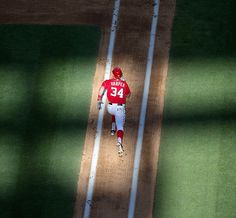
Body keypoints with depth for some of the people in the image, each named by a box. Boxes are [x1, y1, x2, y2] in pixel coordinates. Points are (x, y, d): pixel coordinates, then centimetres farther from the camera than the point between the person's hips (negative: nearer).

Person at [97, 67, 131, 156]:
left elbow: (102, 88, -10)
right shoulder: (124, 83, 9)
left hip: (110, 107, 2)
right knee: (120, 126, -6)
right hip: (121, 107, -2)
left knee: (114, 113, 39)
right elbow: (128, 94, 23)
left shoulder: (108, 82, 6)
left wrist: (99, 101, -6)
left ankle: (113, 129, 33)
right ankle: (119, 141, -32)